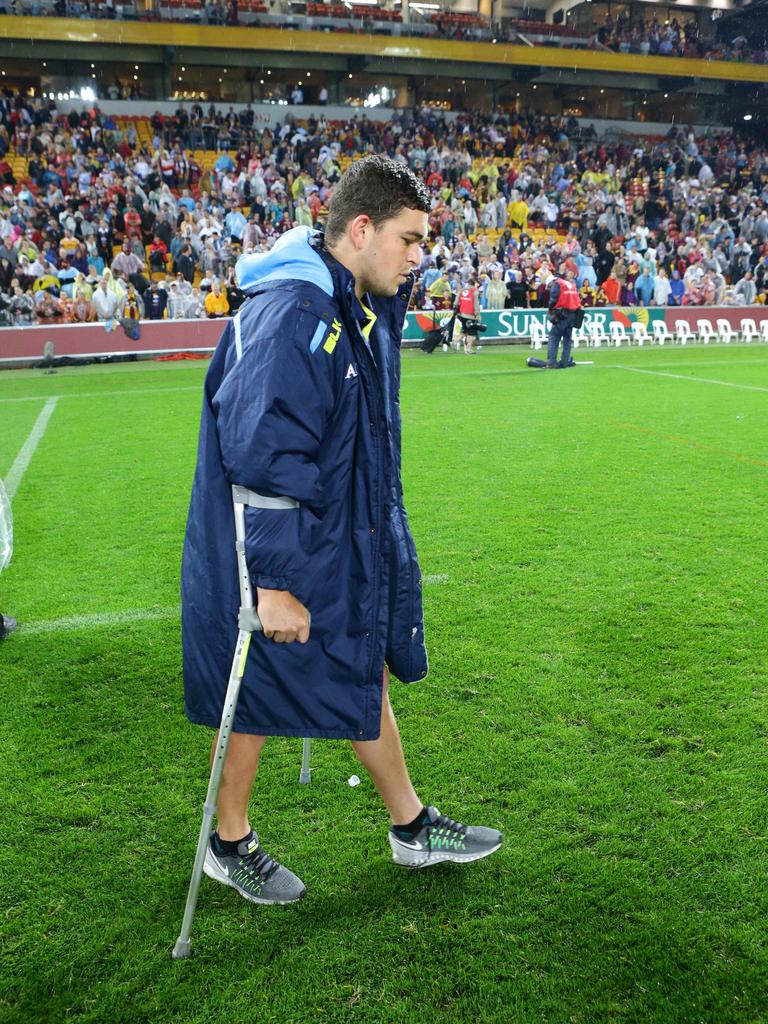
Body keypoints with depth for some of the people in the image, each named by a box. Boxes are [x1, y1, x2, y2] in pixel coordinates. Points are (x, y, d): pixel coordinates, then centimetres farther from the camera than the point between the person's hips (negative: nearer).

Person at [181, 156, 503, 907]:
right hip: (277, 562, -9)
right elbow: (262, 457, -28)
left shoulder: (364, 309, 7)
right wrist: (276, 583, -26)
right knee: (261, 698, 9)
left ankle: (411, 826, 38)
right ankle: (230, 844, 34)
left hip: (346, 549, 9)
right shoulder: (291, 317, -25)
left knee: (366, 676, 19)